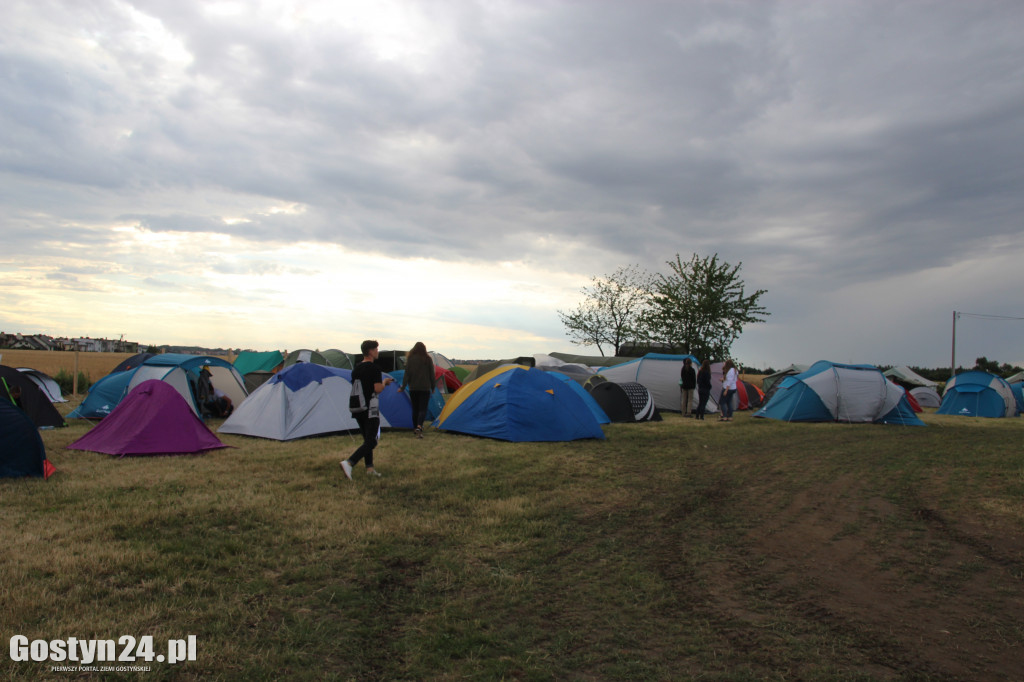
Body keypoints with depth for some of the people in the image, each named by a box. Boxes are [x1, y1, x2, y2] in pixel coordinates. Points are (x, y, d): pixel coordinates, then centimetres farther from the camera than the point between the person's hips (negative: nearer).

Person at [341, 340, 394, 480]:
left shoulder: (356, 369, 12)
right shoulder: (374, 369, -13)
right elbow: (378, 389, -19)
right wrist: (384, 382, 2)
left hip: (357, 409, 8)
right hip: (370, 410, -8)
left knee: (367, 439, 18)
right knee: (371, 442, -7)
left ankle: (369, 468, 19)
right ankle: (348, 463, -22)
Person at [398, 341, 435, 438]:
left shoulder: (410, 359, -2)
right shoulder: (428, 359, -3)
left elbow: (407, 374, -3)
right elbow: (432, 375, 2)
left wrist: (403, 387, 2)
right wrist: (433, 387, 13)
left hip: (413, 388, 2)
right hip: (425, 388, -2)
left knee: (415, 409, 14)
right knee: (423, 408, -3)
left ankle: (415, 429, 22)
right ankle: (419, 427, -24)